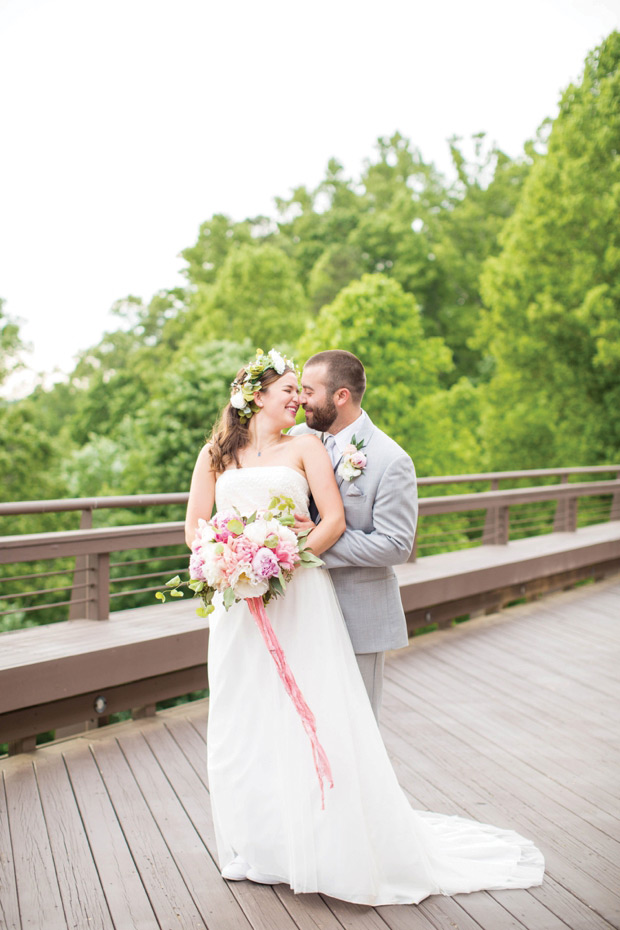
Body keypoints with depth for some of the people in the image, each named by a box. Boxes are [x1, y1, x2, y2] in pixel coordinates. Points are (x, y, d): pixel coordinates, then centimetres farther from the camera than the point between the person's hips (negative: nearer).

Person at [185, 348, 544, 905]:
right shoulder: (216, 454, 9)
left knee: (316, 719, -2)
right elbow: (195, 526, 8)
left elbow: (334, 520, -4)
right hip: (238, 601, 2)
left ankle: (337, 845, 13)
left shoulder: (305, 447, 4)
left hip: (299, 598, -2)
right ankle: (259, 845, 27)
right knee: (244, 727, 9)